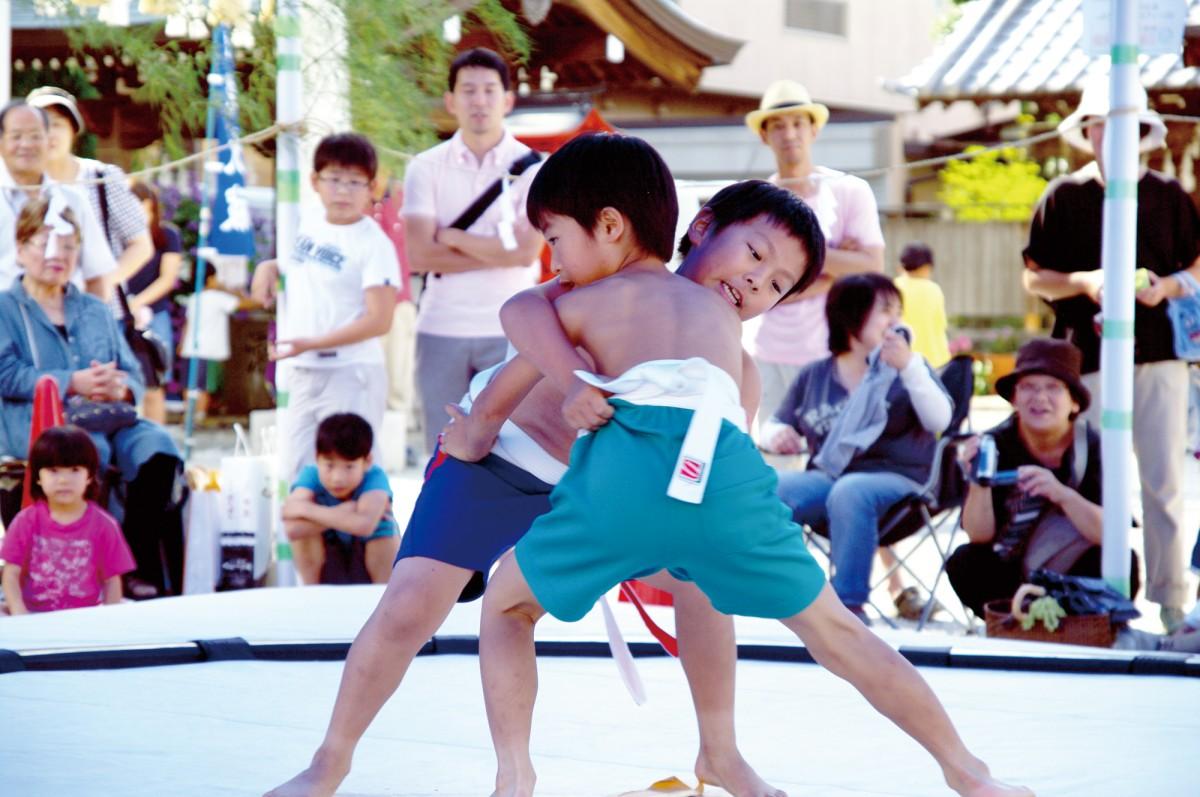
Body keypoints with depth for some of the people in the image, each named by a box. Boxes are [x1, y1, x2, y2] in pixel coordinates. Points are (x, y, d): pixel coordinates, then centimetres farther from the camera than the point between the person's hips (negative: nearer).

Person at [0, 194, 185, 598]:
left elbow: (133, 373, 19)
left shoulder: (96, 312, 29)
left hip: (108, 416, 5)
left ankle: (142, 572, -26)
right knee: (93, 449, -38)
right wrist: (73, 383, -15)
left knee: (159, 450, -29)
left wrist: (121, 388, -7)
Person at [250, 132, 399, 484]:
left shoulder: (373, 243, -13)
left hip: (350, 375, -8)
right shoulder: (310, 222, 9)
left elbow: (379, 320, -19)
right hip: (303, 373, 8)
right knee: (297, 474, 12)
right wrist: (270, 267, 9)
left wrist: (313, 342, -23)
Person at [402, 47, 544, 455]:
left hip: (509, 330, -2)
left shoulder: (531, 167, 1)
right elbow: (419, 254, -6)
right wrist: (497, 251, -8)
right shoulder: (426, 168, 5)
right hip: (441, 330, 2)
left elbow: (526, 251, -11)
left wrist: (452, 238, -5)